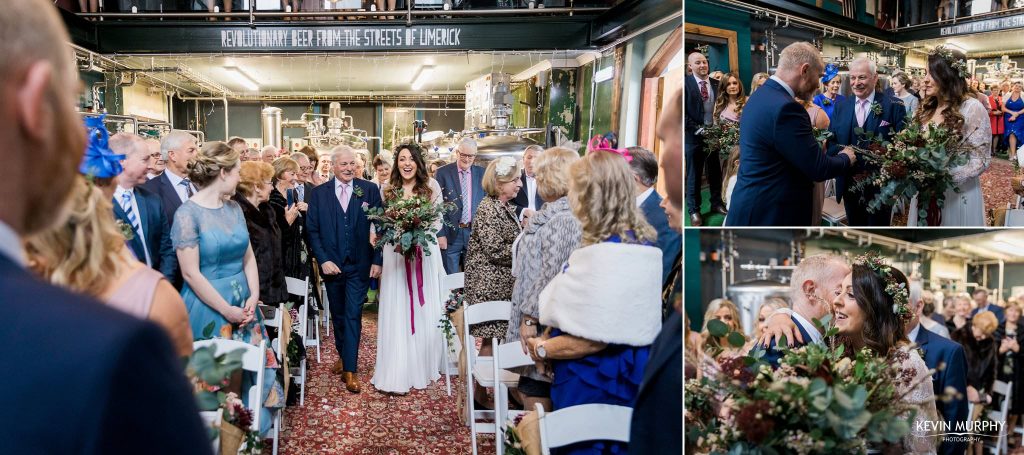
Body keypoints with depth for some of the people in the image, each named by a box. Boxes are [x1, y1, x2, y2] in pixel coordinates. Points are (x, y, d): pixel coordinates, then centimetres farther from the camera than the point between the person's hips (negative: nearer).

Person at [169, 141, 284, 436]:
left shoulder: (234, 208, 6)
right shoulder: (188, 213, -14)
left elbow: (248, 257, 9)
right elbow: (191, 273, -16)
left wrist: (253, 297, -5)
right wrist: (226, 310, -15)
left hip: (242, 303, 6)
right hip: (208, 308, -6)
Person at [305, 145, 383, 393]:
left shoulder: (370, 190, -1)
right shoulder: (319, 193, 2)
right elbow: (312, 230, 1)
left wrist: (377, 260, -6)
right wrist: (323, 260, -8)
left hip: (360, 265, -2)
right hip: (332, 265, 2)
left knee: (353, 315, -5)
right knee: (338, 315, 15)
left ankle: (350, 370, -2)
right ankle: (343, 355, 34)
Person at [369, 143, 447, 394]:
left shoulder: (431, 186, 2)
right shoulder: (387, 190, 7)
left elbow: (438, 221, 2)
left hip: (425, 254, -1)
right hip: (396, 255, 1)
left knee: (425, 311, 5)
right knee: (397, 313, 0)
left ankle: (425, 366, 18)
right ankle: (398, 373, 4)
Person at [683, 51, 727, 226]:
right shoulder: (686, 83, -7)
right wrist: (698, 129, -16)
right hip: (694, 135, -3)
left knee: (715, 172, 12)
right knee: (694, 174, 7)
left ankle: (717, 203, 28)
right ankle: (694, 210, 18)